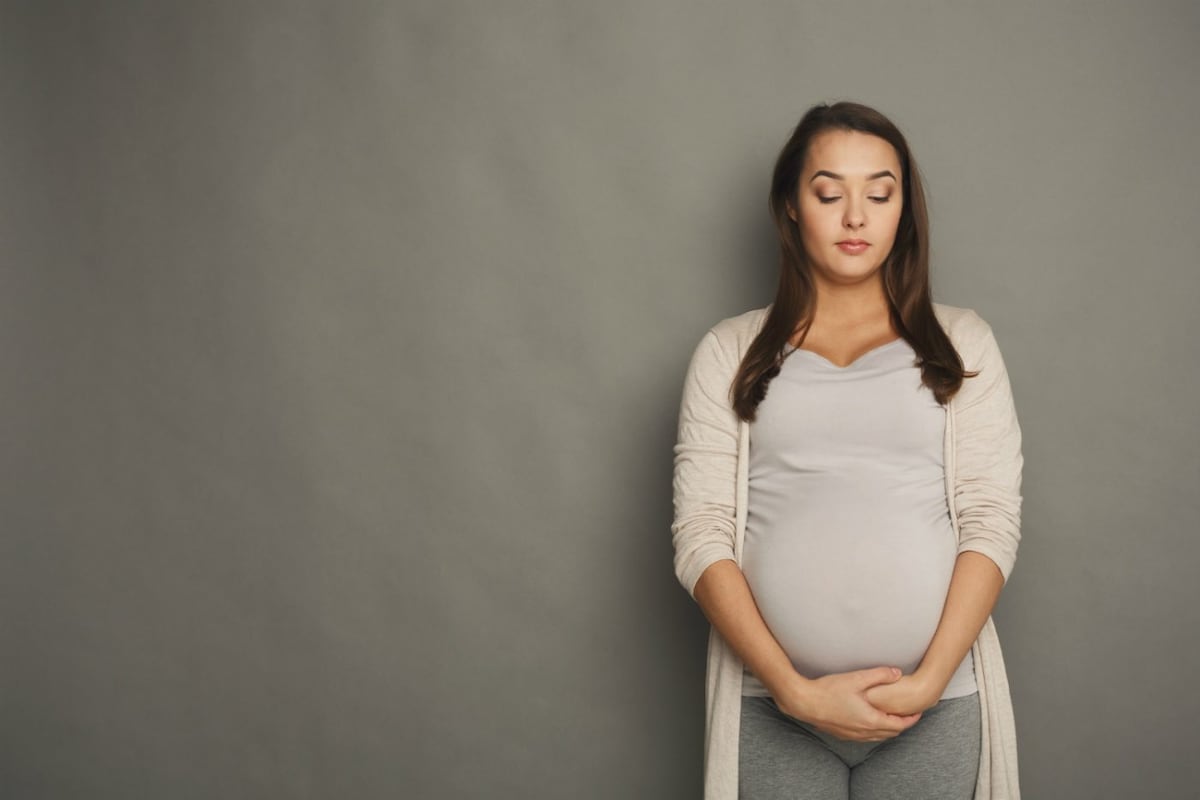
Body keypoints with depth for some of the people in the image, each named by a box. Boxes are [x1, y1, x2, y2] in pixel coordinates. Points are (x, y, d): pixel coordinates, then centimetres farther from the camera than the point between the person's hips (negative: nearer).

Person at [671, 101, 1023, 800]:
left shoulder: (961, 343, 7)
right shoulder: (731, 353, 5)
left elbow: (992, 520, 0)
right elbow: (701, 534, -2)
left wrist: (928, 681, -12)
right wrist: (795, 689, -12)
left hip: (935, 708, 1)